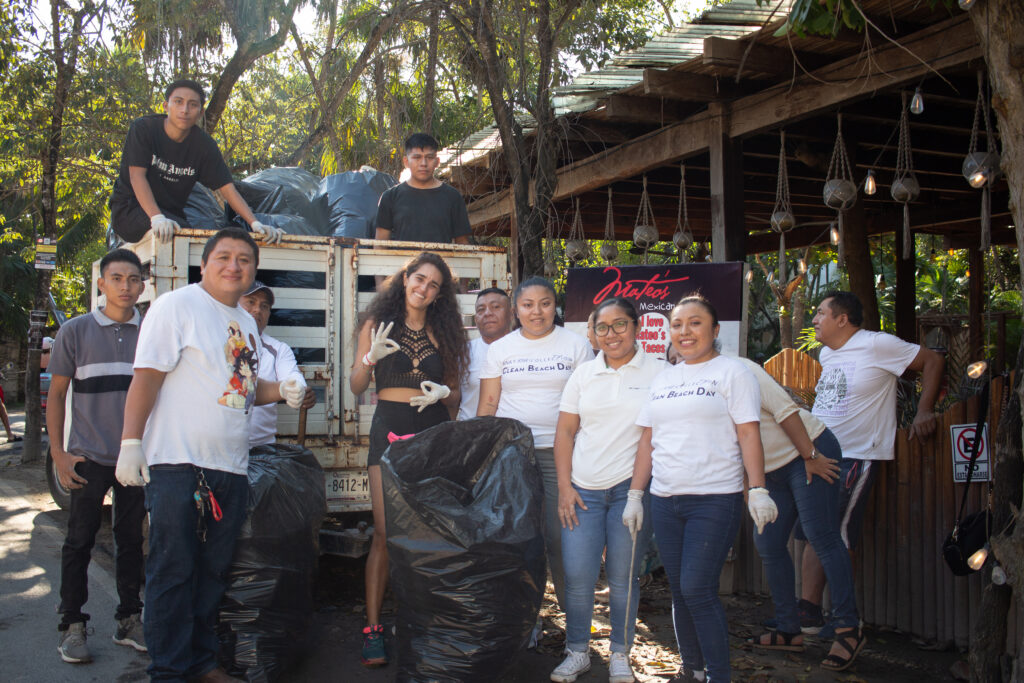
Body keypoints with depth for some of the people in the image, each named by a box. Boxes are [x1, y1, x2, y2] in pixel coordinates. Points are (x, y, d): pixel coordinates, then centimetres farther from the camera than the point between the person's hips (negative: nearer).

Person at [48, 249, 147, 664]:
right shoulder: (75, 331, 1)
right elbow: (57, 395, 4)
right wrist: (58, 454, -3)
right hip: (89, 457, -2)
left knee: (131, 538, 9)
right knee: (80, 540, 3)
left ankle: (129, 620, 19)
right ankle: (72, 626, 12)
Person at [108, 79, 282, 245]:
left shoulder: (204, 145, -2)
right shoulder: (143, 129, -10)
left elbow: (227, 189, -6)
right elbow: (137, 175, -19)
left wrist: (255, 223, -22)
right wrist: (157, 218, -36)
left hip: (172, 214, 5)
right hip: (130, 209, -5)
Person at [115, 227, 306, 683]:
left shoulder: (246, 323, 18)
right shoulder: (176, 306, -5)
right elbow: (146, 376, -11)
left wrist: (281, 390, 7)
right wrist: (131, 443, -17)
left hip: (230, 467, 7)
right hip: (178, 462, -7)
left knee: (213, 571, 13)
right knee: (173, 570, -2)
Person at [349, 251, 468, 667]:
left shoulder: (443, 331, 12)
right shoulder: (378, 324, 7)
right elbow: (356, 387, 6)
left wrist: (444, 392, -6)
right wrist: (371, 357, -12)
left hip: (433, 429, 2)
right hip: (390, 427, -2)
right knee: (385, 532, -7)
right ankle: (372, 628, -1)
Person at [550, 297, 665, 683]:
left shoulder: (658, 372, 2)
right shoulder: (584, 374, 10)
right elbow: (565, 433, 11)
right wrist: (564, 486, 3)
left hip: (632, 488, -2)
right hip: (584, 489, 2)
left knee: (623, 576, 3)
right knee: (577, 575, -1)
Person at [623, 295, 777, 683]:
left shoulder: (731, 372, -1)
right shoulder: (662, 380, 16)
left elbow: (749, 434, -7)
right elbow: (647, 441, 17)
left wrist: (758, 490, -15)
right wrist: (635, 494, 12)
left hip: (714, 501, -6)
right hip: (665, 501, 6)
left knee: (697, 589, -11)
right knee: (678, 589, 9)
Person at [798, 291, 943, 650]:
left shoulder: (877, 345, -11)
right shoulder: (826, 353, 13)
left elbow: (932, 361, -5)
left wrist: (924, 412, -8)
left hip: (856, 457, -8)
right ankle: (808, 615, 13)